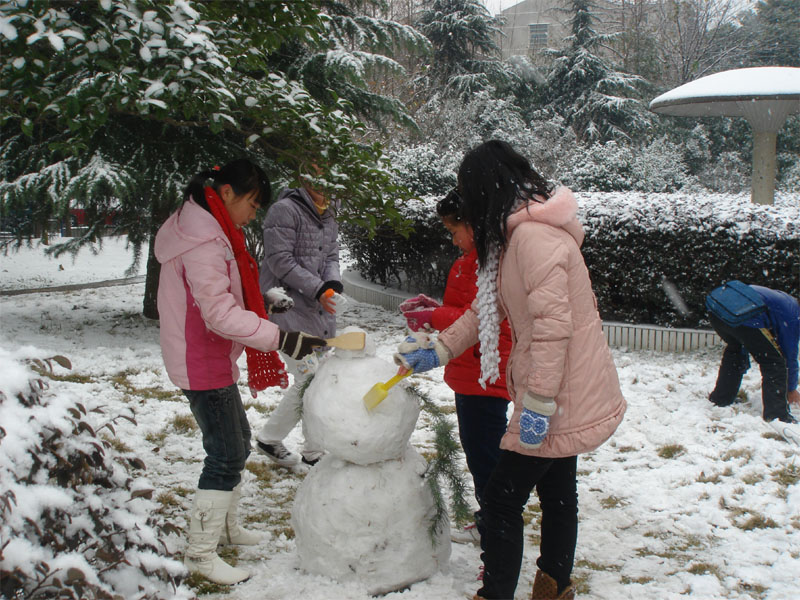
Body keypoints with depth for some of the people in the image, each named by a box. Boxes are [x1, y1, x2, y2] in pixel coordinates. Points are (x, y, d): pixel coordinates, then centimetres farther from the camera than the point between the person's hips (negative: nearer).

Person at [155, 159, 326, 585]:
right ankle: (200, 554, 5)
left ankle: (226, 525, 35)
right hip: (203, 366, -11)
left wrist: (265, 300, 10)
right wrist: (281, 338, -31)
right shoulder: (204, 242, -23)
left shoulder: (205, 230, 10)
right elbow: (220, 314, -29)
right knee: (226, 455, -5)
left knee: (236, 442, 20)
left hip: (213, 360, 11)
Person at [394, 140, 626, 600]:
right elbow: (486, 310, 18)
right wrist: (439, 349, 16)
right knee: (557, 489, 21)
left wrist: (538, 402, -26)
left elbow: (553, 323, -28)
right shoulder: (520, 232, 12)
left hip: (561, 397, -10)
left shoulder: (533, 234, -22)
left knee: (503, 499, -1)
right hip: (569, 397, 10)